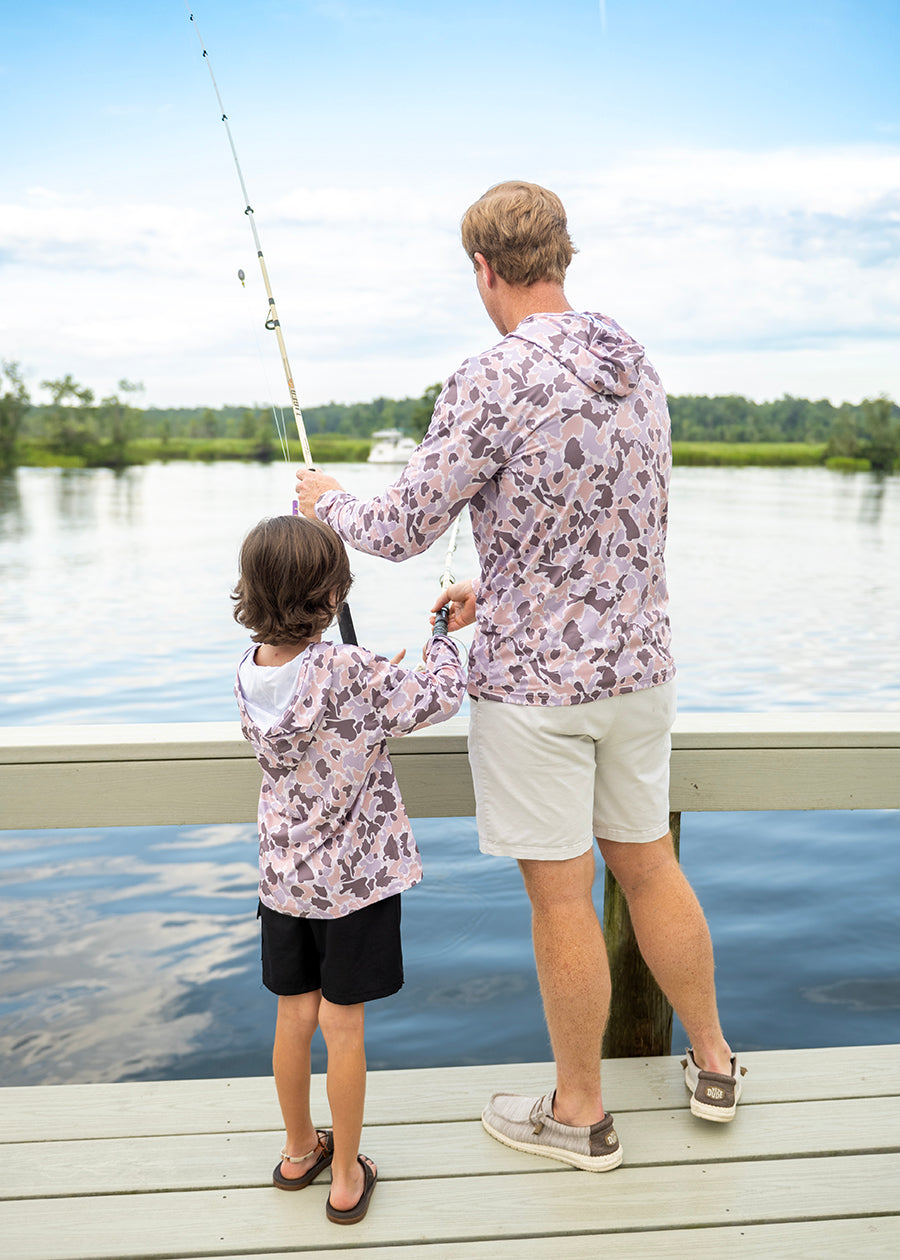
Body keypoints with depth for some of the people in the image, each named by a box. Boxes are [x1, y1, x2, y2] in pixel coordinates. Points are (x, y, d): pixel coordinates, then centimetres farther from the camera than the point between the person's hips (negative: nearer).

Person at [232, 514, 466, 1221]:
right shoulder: (351, 671, -23)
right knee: (342, 1025, 7)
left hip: (284, 872, 5)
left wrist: (380, 682, 13)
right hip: (356, 874, -5)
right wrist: (440, 639, 2)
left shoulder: (250, 674, -4)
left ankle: (299, 1151, 38)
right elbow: (441, 696, -14)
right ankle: (347, 1178, 24)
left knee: (294, 1015, 18)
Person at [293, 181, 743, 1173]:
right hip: (637, 667, 7)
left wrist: (330, 503, 9)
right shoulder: (636, 371, 7)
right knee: (647, 866, 21)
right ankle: (711, 1062, 37)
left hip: (534, 683, -7)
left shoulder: (491, 382, -18)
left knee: (561, 900, 7)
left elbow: (402, 532, -12)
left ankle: (579, 1113, 27)